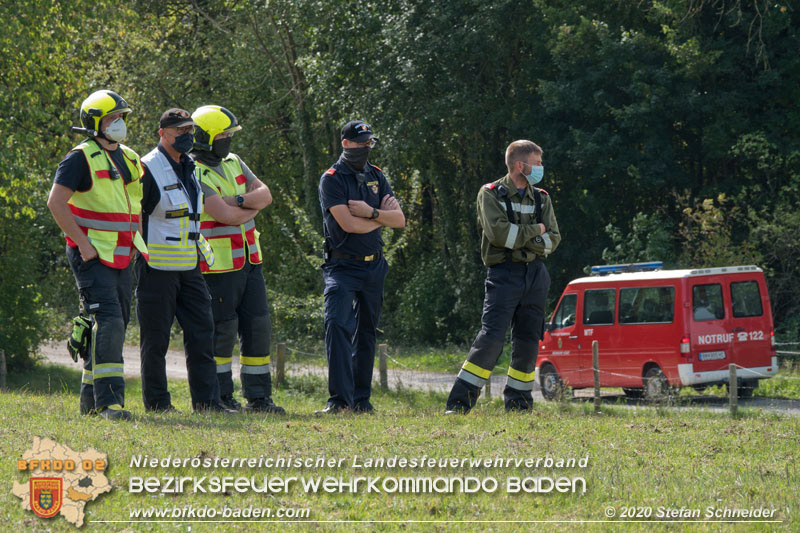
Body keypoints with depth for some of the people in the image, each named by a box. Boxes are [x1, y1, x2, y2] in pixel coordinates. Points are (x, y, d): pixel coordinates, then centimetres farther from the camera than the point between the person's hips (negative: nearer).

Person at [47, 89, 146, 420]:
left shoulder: (129, 159, 15)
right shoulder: (82, 158, -9)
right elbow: (56, 202, -16)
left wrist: (137, 243, 14)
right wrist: (82, 243, -18)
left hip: (121, 257, 8)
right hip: (92, 256, -8)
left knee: (116, 326, 9)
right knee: (108, 321, -18)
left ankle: (90, 399, 18)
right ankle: (108, 400, -20)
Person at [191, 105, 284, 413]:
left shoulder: (234, 163, 13)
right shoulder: (194, 174, -14)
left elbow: (265, 195, 5)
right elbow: (225, 215, -22)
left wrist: (240, 200, -15)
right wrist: (252, 209, -3)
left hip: (248, 260, 8)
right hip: (219, 265, -8)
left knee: (257, 326, 7)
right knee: (222, 330, -3)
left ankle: (258, 396, 13)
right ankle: (219, 397, 8)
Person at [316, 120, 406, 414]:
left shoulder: (376, 176, 10)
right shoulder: (332, 179, -8)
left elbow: (400, 220, 1)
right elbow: (348, 224, -19)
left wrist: (370, 212, -16)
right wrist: (382, 217, -6)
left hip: (374, 266, 6)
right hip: (343, 266, -6)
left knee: (366, 331, 10)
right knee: (338, 325, -19)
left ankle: (361, 398, 18)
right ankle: (339, 398, -20)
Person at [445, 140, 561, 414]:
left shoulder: (542, 198, 14)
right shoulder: (491, 194, -1)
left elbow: (553, 239, 4)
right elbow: (499, 232, -16)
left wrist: (519, 238, -11)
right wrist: (535, 231, -5)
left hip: (535, 273, 5)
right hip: (504, 274, -5)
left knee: (528, 340, 5)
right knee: (491, 337, -15)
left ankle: (517, 403, 15)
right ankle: (459, 403, -13)